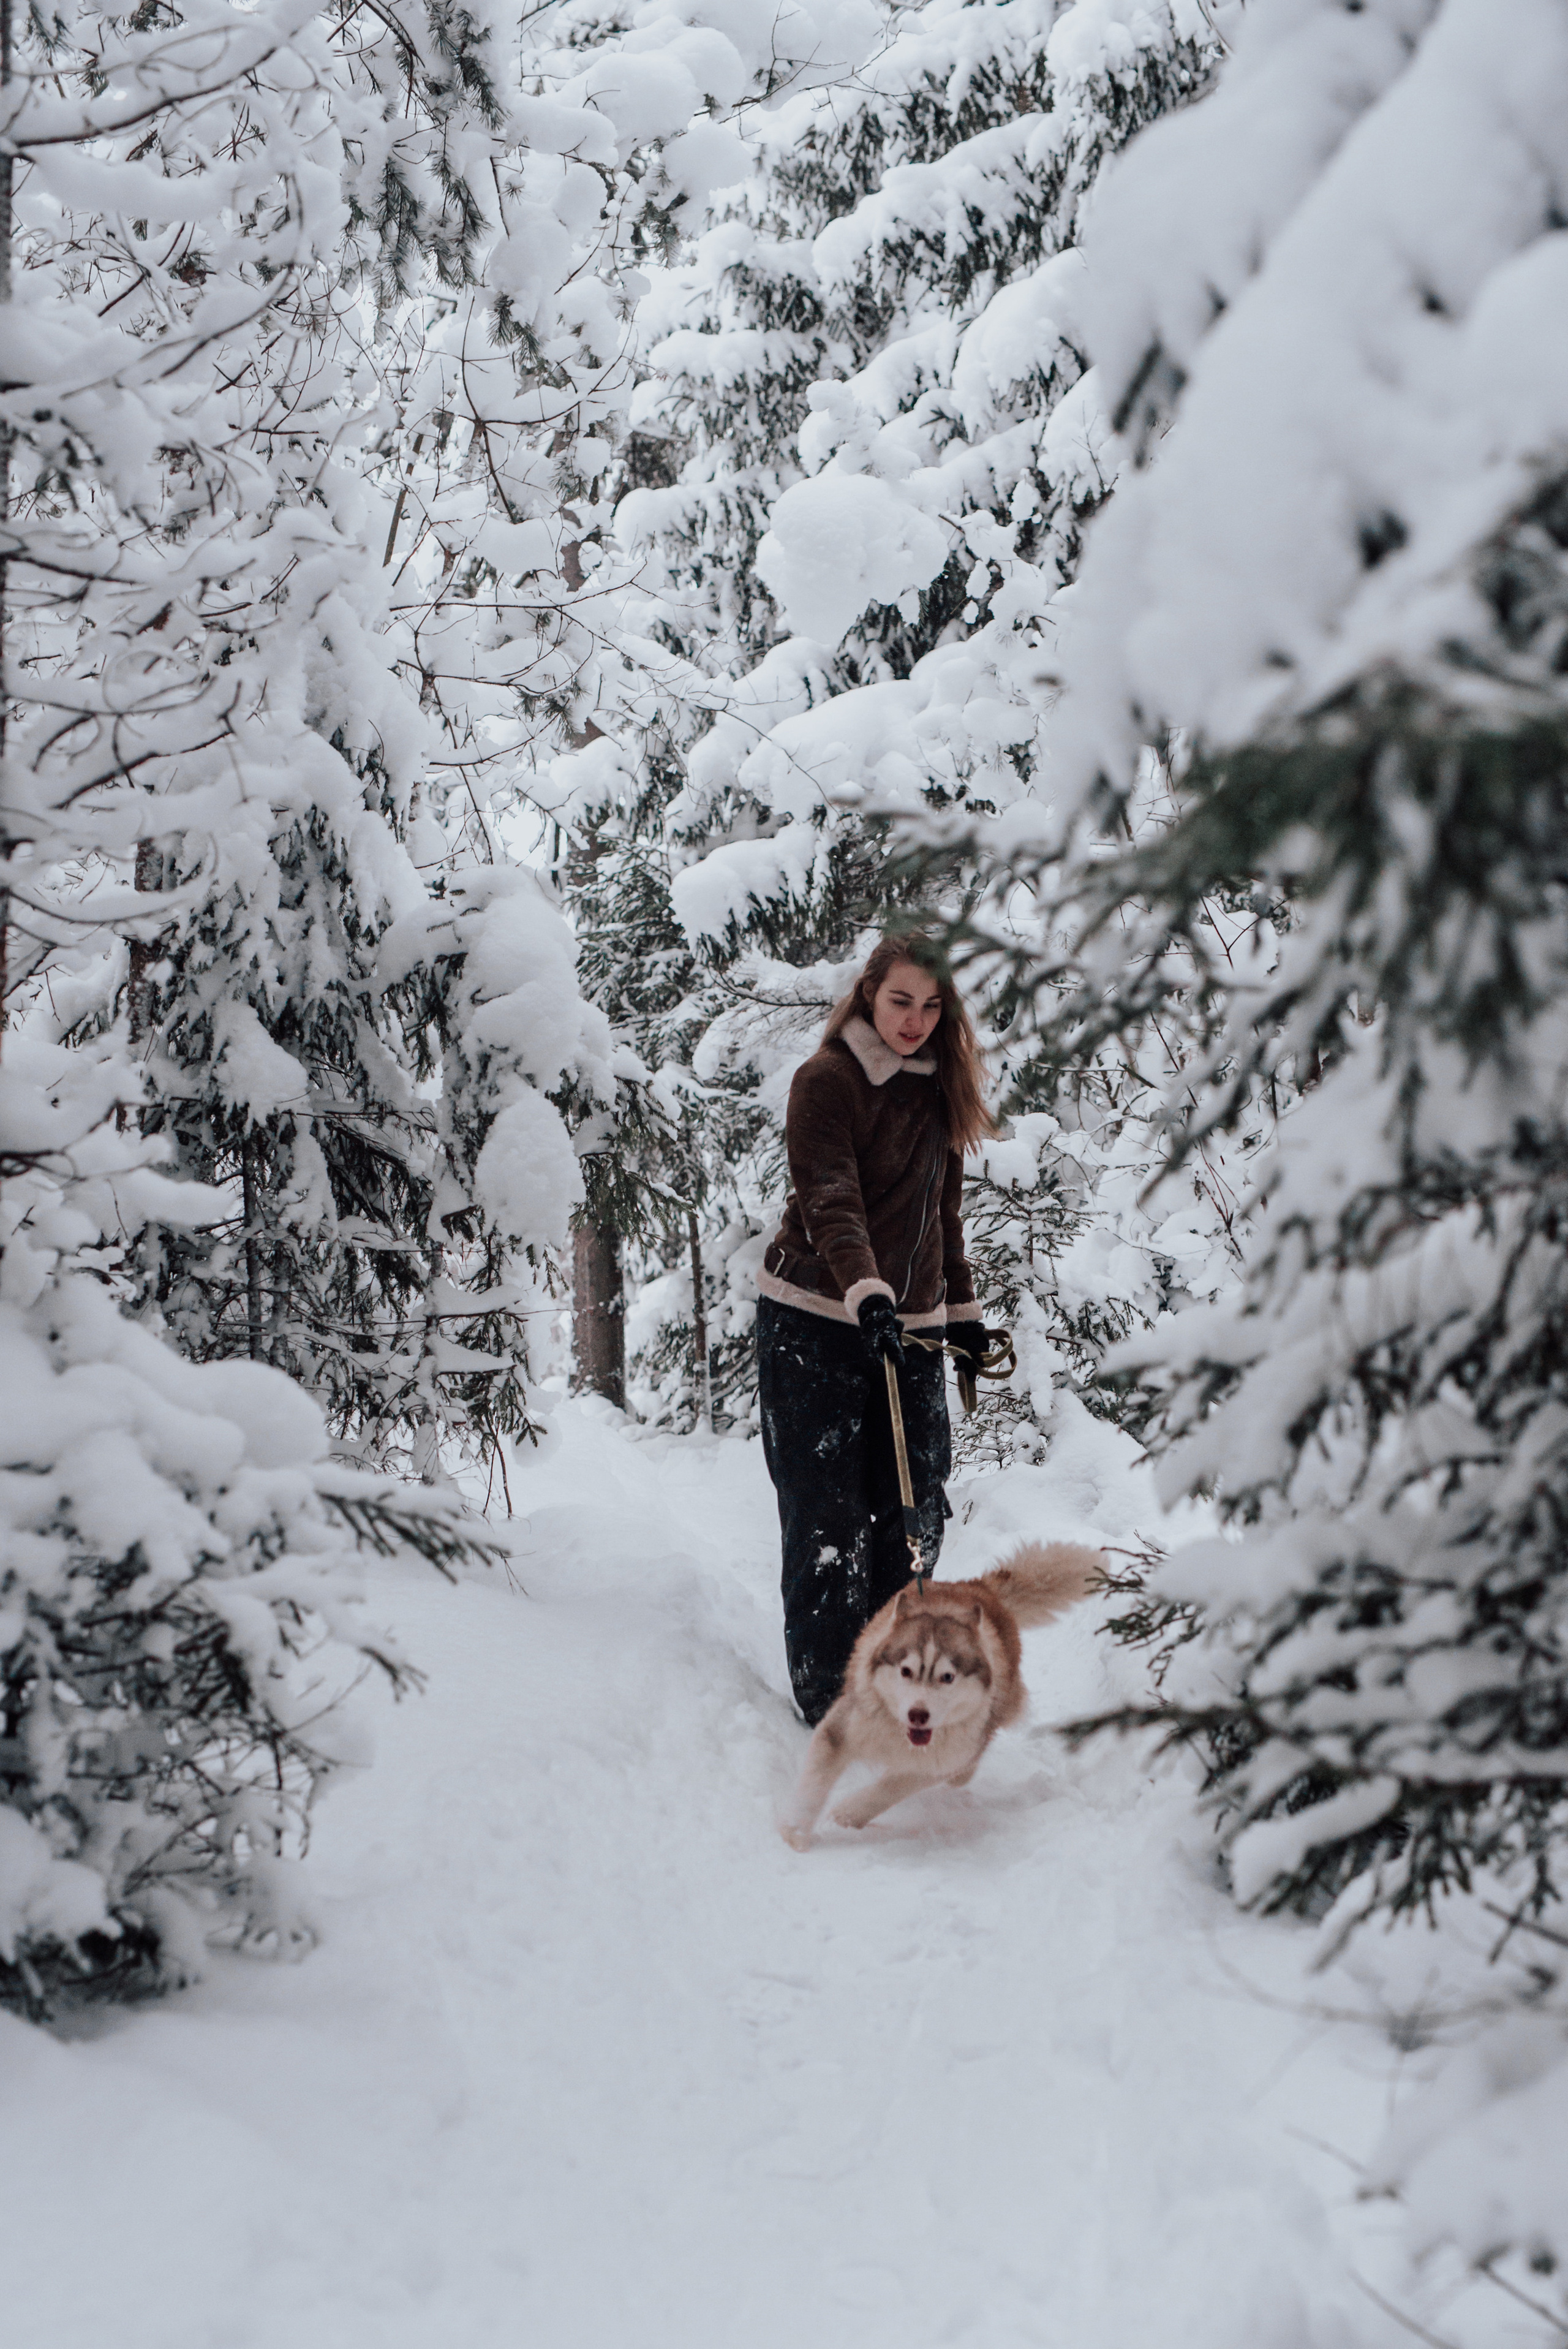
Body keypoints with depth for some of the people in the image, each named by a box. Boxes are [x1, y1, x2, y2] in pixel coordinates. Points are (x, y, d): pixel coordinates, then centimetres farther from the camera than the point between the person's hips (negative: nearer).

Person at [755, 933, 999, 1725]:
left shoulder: (937, 1088, 12)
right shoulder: (828, 1080, -10)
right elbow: (830, 1202, -23)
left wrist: (962, 1308, 19)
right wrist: (867, 1293, -37)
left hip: (909, 1326, 6)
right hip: (815, 1323, -6)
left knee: (916, 1512, 3)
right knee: (828, 1515, -4)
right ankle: (827, 1700, 4)